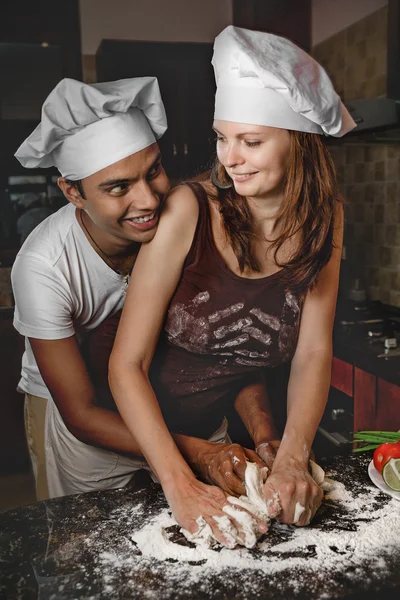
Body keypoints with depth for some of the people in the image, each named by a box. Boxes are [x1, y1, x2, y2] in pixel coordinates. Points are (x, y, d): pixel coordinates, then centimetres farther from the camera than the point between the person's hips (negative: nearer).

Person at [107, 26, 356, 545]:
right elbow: (128, 364, -24)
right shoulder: (190, 210, -25)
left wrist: (292, 460, -23)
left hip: (230, 431, 3)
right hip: (138, 436, -3)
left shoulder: (323, 220, -11)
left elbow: (313, 353, -10)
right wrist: (180, 485, -31)